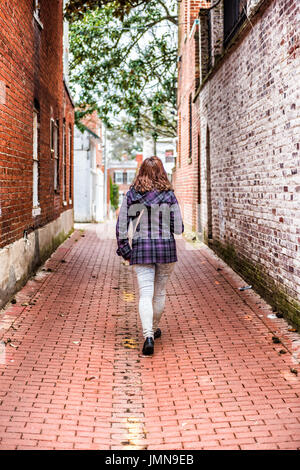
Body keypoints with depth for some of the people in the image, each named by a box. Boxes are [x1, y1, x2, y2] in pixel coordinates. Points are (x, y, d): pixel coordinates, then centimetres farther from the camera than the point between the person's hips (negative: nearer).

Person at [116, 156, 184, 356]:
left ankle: (148, 336, -18)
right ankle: (154, 329, 32)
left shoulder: (132, 194, 0)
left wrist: (125, 250, 7)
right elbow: (178, 228, -3)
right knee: (160, 292, 16)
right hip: (166, 246, 0)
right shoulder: (169, 195, -3)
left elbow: (122, 225, -1)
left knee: (145, 294, -3)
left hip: (141, 248, 0)